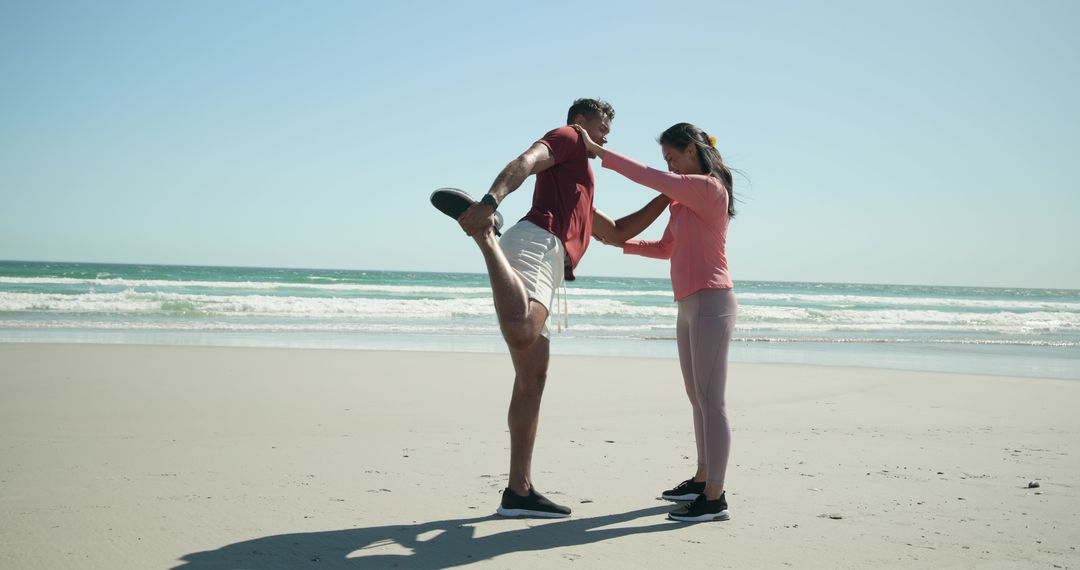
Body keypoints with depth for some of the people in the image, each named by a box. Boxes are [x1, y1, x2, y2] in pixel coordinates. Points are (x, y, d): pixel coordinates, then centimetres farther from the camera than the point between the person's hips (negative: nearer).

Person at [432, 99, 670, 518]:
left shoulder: (579, 190, 42)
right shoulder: (568, 137, 16)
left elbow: (617, 232, 47)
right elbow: (525, 162, -6)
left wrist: (666, 197, 42)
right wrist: (490, 201, -26)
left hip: (543, 272, 10)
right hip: (534, 245, -10)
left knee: (532, 380, 4)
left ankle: (519, 492, 3)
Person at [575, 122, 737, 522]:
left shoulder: (708, 187, -10)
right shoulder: (684, 199, 18)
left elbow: (649, 177, -17)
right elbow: (666, 248, 25)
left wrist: (597, 151, -12)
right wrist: (622, 243, 19)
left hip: (711, 303, -10)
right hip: (689, 306, 10)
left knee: (711, 401, -11)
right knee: (697, 398, 15)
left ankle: (714, 499, -11)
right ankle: (702, 480, 25)